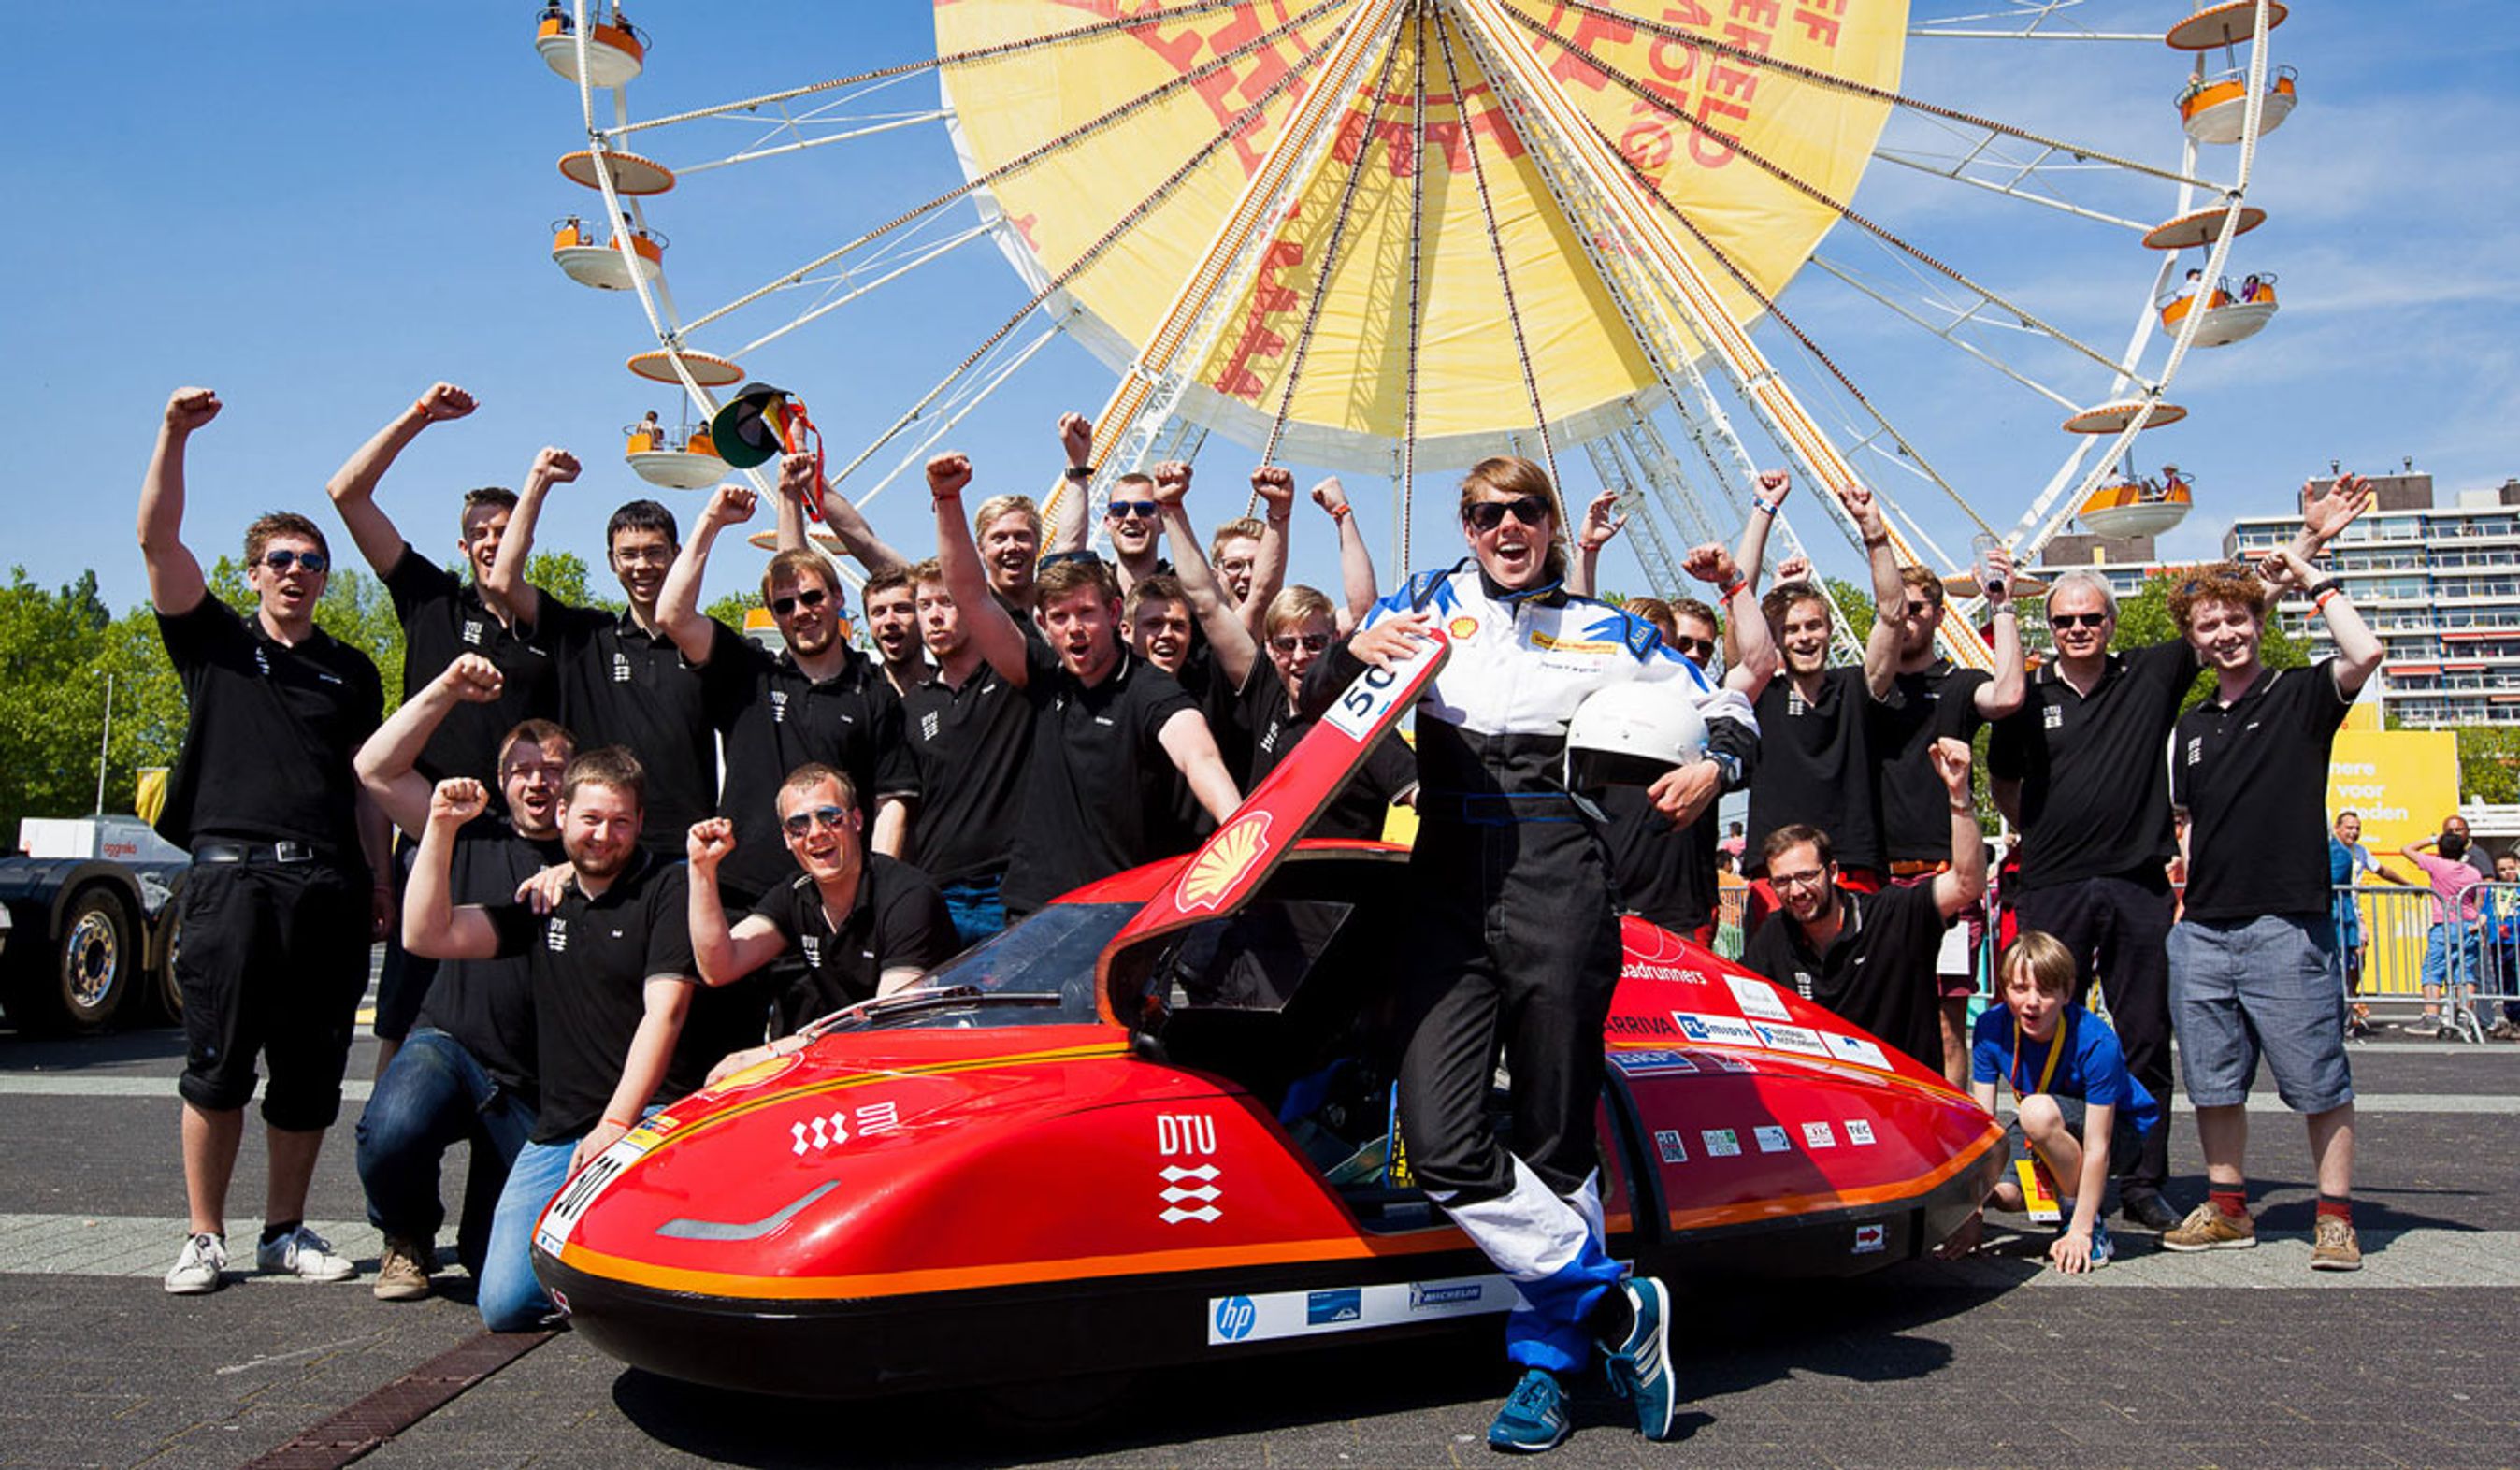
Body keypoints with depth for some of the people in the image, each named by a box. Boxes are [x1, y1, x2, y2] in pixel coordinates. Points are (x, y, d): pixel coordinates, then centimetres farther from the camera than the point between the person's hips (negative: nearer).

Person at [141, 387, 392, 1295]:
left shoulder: (350, 670, 19)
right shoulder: (214, 642, 12)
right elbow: (157, 539, -1)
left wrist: (378, 877, 10)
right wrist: (174, 435, -9)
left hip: (329, 886, 3)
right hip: (233, 874, -2)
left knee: (312, 1074, 4)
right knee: (218, 1067, -1)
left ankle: (285, 1230, 15)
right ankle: (204, 1238, 8)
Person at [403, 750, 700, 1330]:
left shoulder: (667, 889, -1)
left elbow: (663, 1014, -10)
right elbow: (427, 935, 9)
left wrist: (616, 1124, -18)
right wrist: (441, 827, 1)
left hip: (645, 1120, -5)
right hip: (556, 1129, 5)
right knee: (505, 1304, -6)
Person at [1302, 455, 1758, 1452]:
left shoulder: (1604, 632, 16)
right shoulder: (1425, 603, 17)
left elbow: (1726, 708, 21)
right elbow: (1317, 704, 16)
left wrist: (1712, 767, -2)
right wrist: (1351, 652, -6)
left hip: (1557, 877, -1)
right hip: (1447, 880, 1)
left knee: (1556, 1140, 3)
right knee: (1442, 1149, -11)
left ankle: (1548, 1359, 19)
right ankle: (1614, 1304, 3)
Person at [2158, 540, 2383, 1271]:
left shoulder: (2301, 696, 0)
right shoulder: (2189, 728, 16)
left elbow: (2366, 652, -21)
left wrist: (2315, 585, -9)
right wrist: (2179, 897, 13)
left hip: (2286, 925, -5)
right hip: (2201, 930, 6)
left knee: (2318, 1080, -1)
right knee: (2213, 1081, 10)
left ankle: (2335, 1217, 10)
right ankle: (2227, 1208, 22)